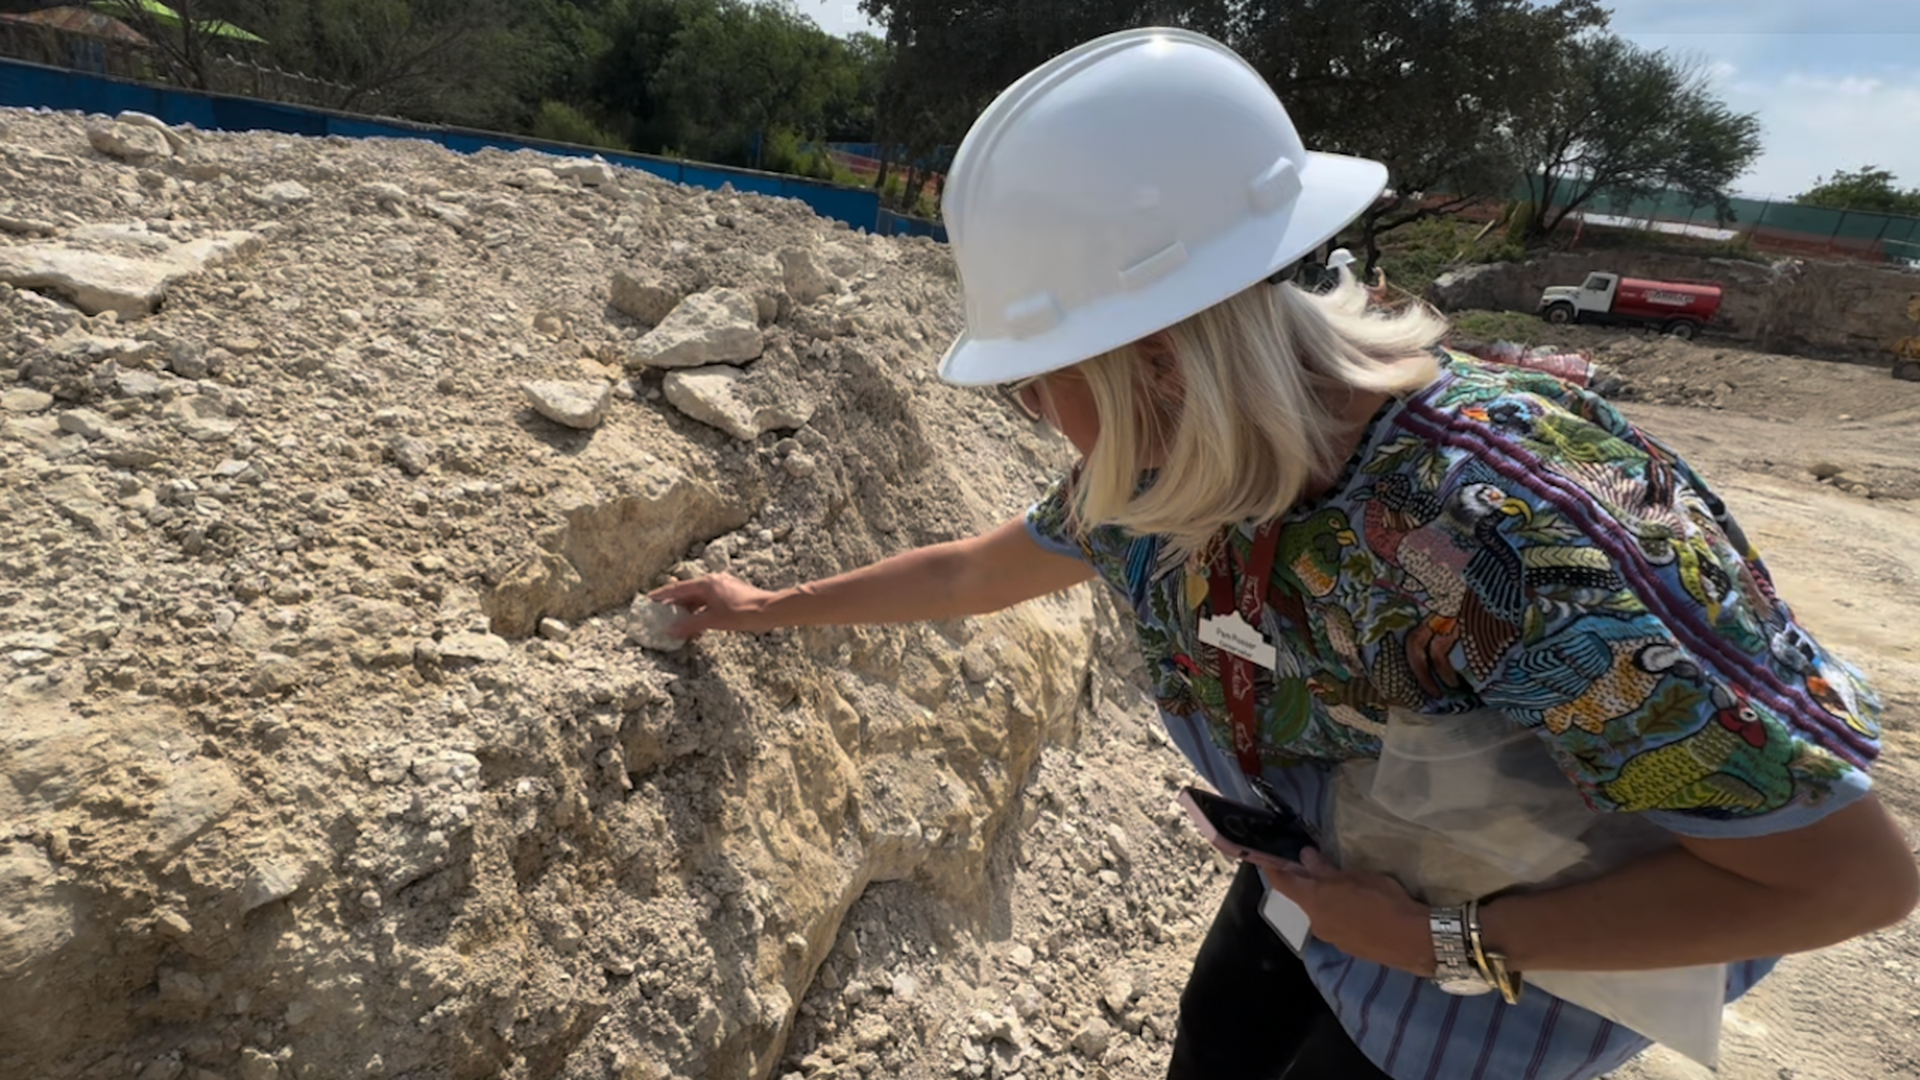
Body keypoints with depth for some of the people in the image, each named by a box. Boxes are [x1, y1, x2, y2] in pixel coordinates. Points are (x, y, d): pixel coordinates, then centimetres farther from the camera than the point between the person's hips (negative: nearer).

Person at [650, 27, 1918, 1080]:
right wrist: (771, 608, 9)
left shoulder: (1503, 528, -42)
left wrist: (1446, 943, -26)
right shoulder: (1162, 467, -19)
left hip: (1603, 892, -5)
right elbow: (970, 571, -1)